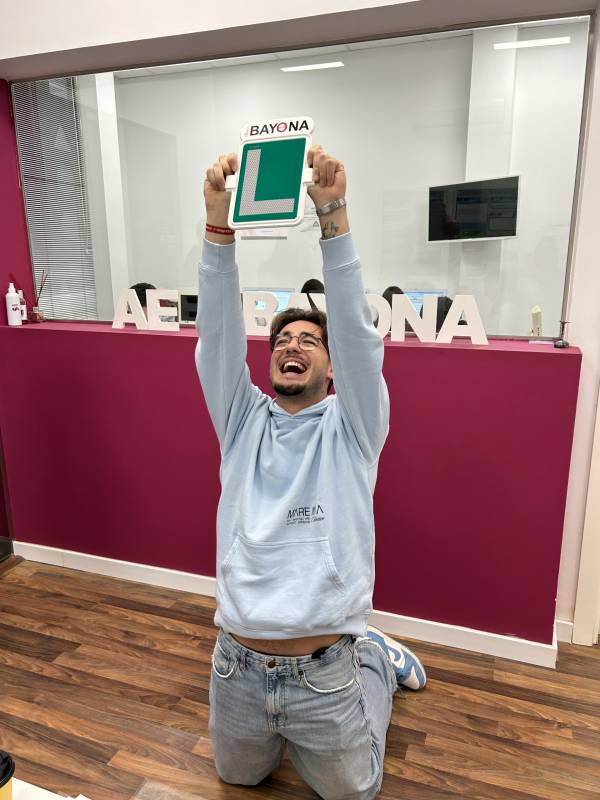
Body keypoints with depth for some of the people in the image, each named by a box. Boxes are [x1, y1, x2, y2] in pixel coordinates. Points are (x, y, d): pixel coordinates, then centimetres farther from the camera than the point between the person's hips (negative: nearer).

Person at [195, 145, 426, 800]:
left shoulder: (351, 426, -4)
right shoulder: (243, 420, 2)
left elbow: (354, 329, -18)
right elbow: (217, 332, -10)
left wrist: (333, 215, -26)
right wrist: (218, 222, -21)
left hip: (324, 676, -3)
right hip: (236, 669, 3)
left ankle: (373, 655, 39)